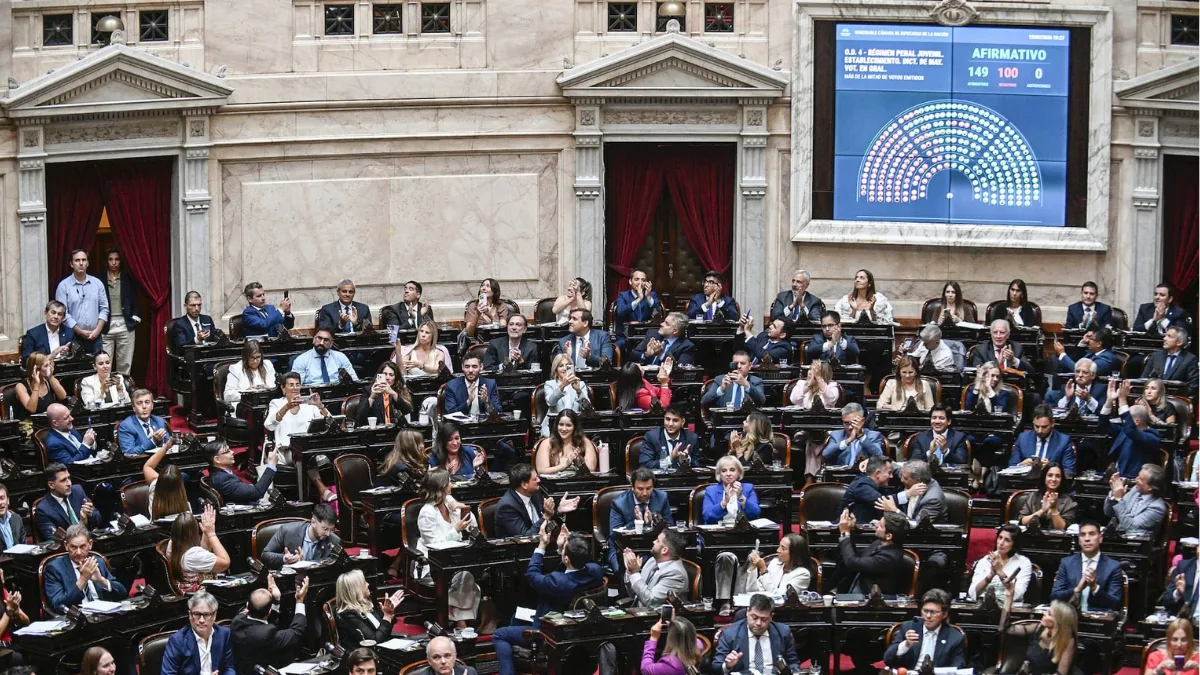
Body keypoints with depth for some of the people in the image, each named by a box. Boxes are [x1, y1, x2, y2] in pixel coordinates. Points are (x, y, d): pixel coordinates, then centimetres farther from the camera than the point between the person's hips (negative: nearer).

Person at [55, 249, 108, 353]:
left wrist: (97, 330, -5)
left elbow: (104, 308, 8)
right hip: (74, 338, -3)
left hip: (95, 337, 3)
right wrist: (81, 332, -11)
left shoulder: (97, 283, 9)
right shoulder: (63, 286, -1)